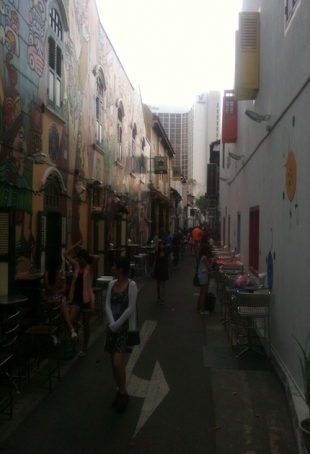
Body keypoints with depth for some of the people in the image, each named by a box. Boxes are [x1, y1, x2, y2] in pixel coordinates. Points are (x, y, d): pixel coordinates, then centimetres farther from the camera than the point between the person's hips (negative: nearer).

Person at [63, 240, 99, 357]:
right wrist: (76, 246, -2)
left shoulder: (89, 268, -7)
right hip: (76, 298, 3)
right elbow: (66, 254, 4)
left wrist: (88, 255, -10)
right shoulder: (76, 266, 5)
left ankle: (84, 348, 24)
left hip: (86, 298, -3)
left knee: (86, 325, 9)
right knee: (70, 321, -12)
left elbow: (97, 258, -27)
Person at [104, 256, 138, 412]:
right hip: (112, 327, 6)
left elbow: (131, 308, -17)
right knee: (114, 363, 11)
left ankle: (124, 393, 10)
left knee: (117, 363, -12)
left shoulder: (131, 285, -14)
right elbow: (107, 305, -1)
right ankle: (120, 391, 29)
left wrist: (117, 324, -17)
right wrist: (112, 324, -14)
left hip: (125, 327, -6)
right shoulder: (112, 284, 3)